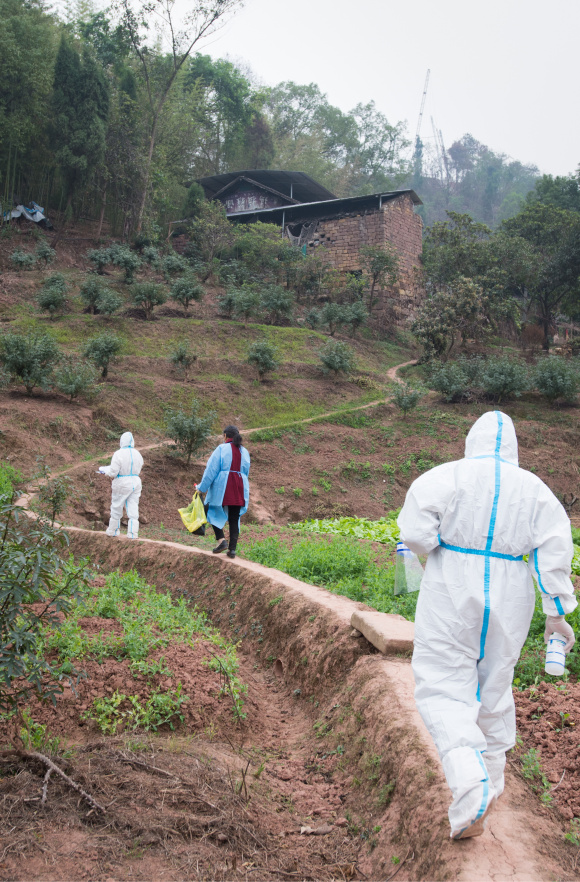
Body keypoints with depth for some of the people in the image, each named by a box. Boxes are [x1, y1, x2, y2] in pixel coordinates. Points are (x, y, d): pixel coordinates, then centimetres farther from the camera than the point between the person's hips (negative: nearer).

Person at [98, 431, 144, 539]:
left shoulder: (118, 454, -15)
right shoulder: (137, 454, 4)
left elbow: (113, 473, -16)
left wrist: (104, 470, 5)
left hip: (122, 485, -4)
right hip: (135, 483, 5)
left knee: (116, 507, 13)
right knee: (133, 509, 6)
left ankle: (113, 530, 27)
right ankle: (133, 533, 3)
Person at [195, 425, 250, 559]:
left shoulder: (222, 449, -4)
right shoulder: (244, 452, 12)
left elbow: (211, 470, -6)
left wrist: (202, 487, -1)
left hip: (222, 487, -4)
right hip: (240, 489, 5)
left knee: (213, 512, 12)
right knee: (234, 519, 7)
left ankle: (221, 540, -4)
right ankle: (232, 549, 3)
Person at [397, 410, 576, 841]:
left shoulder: (449, 475, -8)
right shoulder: (534, 487, 2)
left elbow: (415, 531, -17)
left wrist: (435, 548, 5)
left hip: (452, 594, -4)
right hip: (508, 597, 4)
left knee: (444, 687, 3)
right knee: (494, 685, 20)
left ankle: (471, 782, -19)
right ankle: (490, 782, 36)